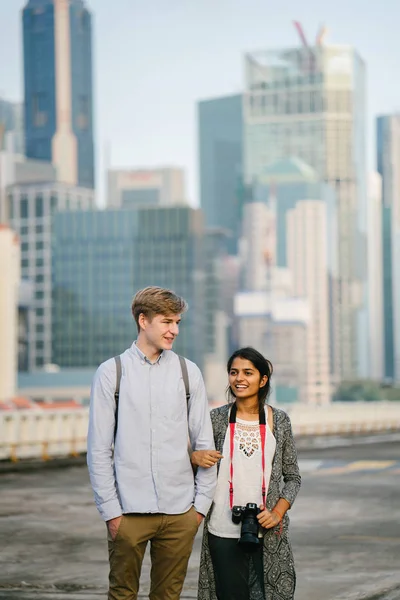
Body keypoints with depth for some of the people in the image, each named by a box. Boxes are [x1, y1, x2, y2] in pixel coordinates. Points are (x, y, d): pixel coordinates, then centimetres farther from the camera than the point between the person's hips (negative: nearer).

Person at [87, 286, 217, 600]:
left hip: (179, 513, 2)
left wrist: (201, 503, 4)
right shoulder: (112, 372, -1)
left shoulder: (188, 372, 6)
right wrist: (110, 510, -5)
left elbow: (204, 443, 9)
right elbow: (99, 450, -1)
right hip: (129, 511, -2)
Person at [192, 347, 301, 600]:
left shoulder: (278, 420, 5)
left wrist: (277, 513, -5)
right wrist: (195, 457, -11)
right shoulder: (217, 418, 3)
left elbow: (293, 477, 9)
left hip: (267, 532, 0)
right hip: (223, 531, 0)